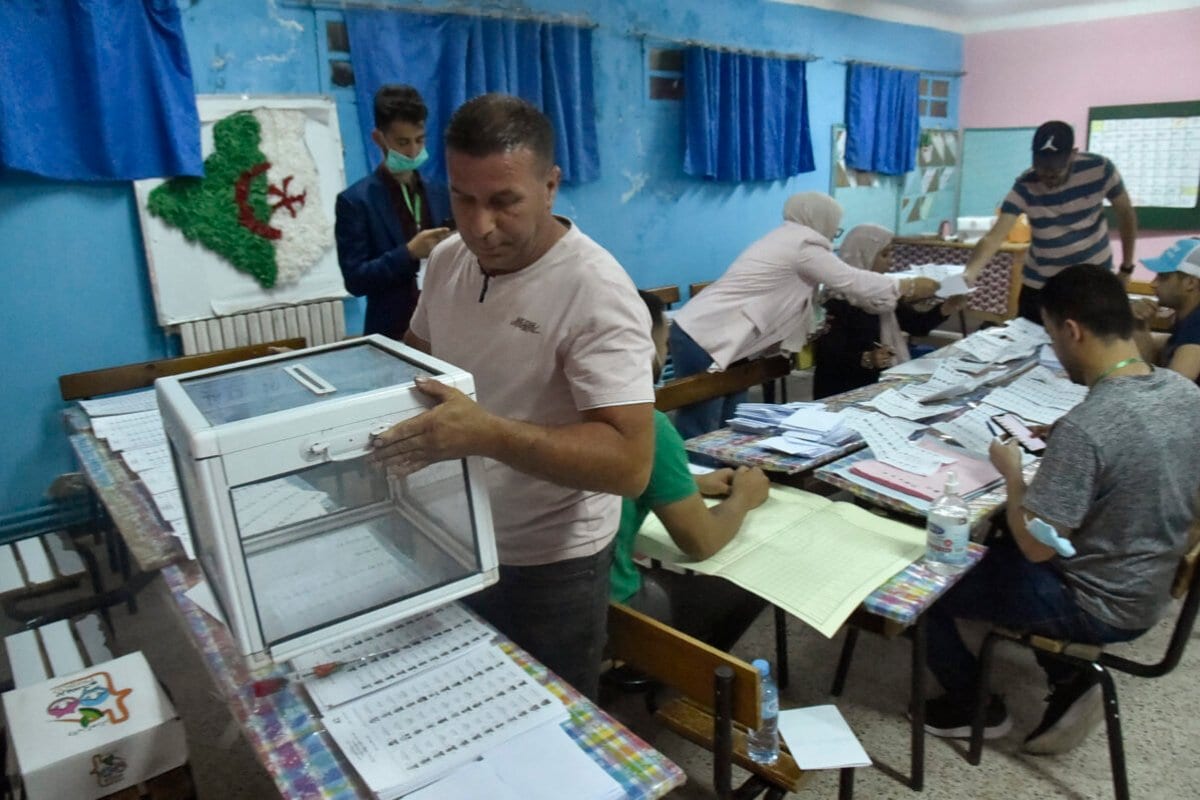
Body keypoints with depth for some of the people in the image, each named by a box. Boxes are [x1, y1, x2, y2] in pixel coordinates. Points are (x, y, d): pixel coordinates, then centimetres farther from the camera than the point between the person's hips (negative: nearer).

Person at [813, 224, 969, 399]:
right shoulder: (837, 300, -16)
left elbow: (916, 324, 16)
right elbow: (827, 356, -22)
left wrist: (945, 309, -1)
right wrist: (866, 359, -36)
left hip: (881, 382, 8)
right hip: (845, 391, -8)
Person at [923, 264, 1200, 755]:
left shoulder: (1085, 428, -32)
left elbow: (1036, 547, -26)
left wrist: (1011, 471, -11)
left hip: (1099, 609, -8)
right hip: (1151, 592, 8)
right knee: (992, 544, 27)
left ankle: (976, 708, 21)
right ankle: (1071, 679, 21)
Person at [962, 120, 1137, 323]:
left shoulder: (1100, 169, -15)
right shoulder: (1025, 187, -19)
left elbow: (1125, 213, 0)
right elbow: (994, 236, -29)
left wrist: (1126, 268, 2)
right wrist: (969, 273, -49)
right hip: (1040, 285, -1)